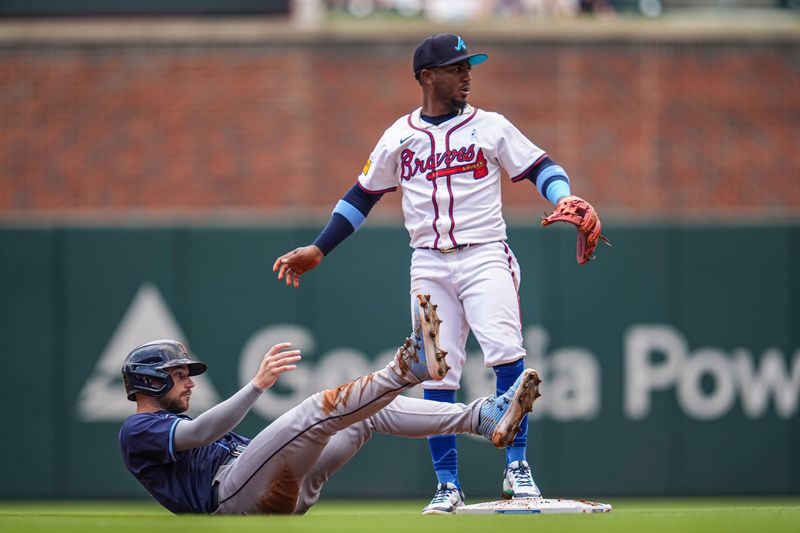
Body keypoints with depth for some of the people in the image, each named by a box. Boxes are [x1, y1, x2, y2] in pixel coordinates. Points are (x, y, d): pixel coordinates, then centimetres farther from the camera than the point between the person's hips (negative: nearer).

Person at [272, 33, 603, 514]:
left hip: (485, 257, -2)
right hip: (429, 265, 2)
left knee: (506, 352, -21)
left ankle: (517, 467, -13)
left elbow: (541, 167, 0)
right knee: (437, 375, -1)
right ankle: (448, 486, 7)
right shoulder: (399, 137, 9)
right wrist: (318, 250, 10)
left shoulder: (490, 127, 5)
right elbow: (362, 196, 15)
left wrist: (566, 199, -22)